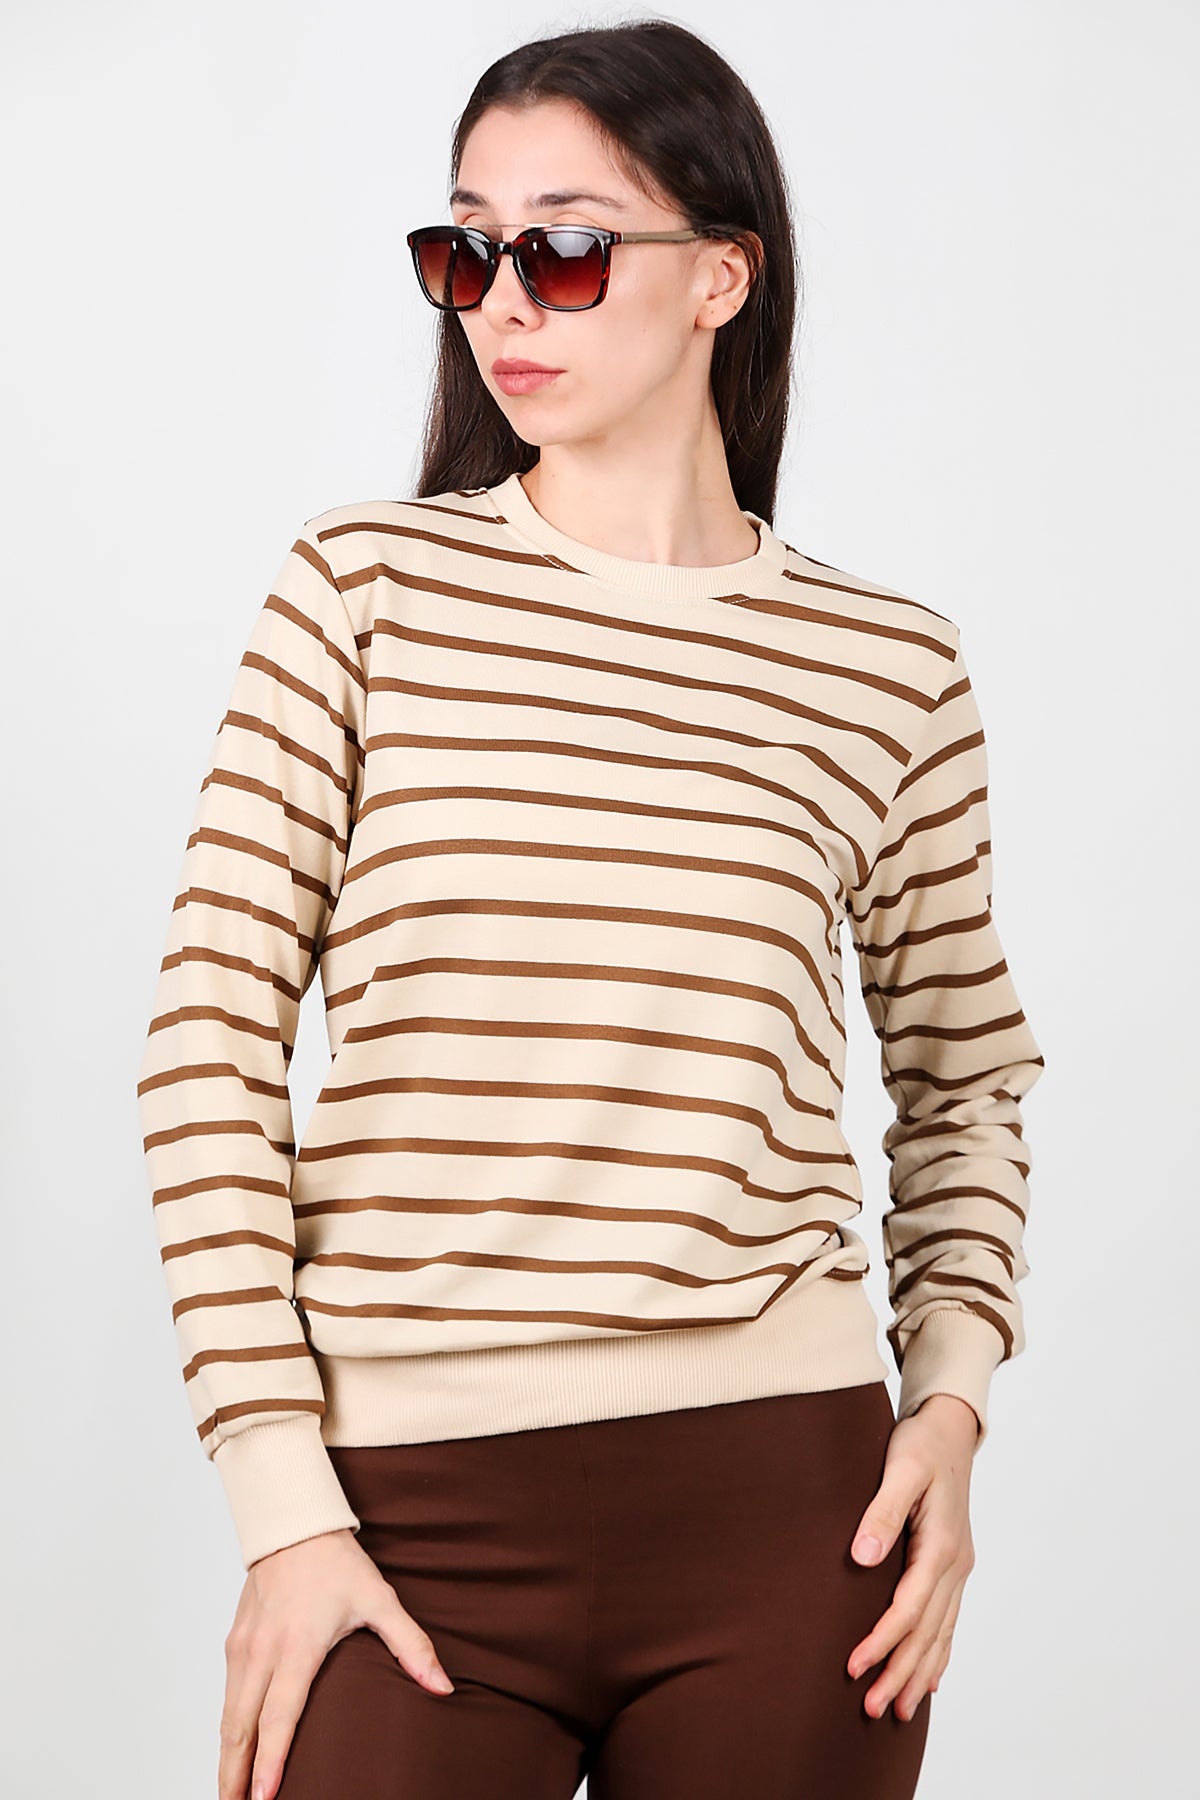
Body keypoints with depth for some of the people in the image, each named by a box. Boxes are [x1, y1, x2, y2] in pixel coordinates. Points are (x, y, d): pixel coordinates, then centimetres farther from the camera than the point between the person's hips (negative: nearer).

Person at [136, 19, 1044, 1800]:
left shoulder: (887, 668, 5)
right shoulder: (365, 587, 1)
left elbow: (966, 1068, 18)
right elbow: (214, 1036, -2)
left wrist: (950, 1399, 3)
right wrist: (282, 1504, -6)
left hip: (783, 1509, 1)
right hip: (416, 1517, -1)